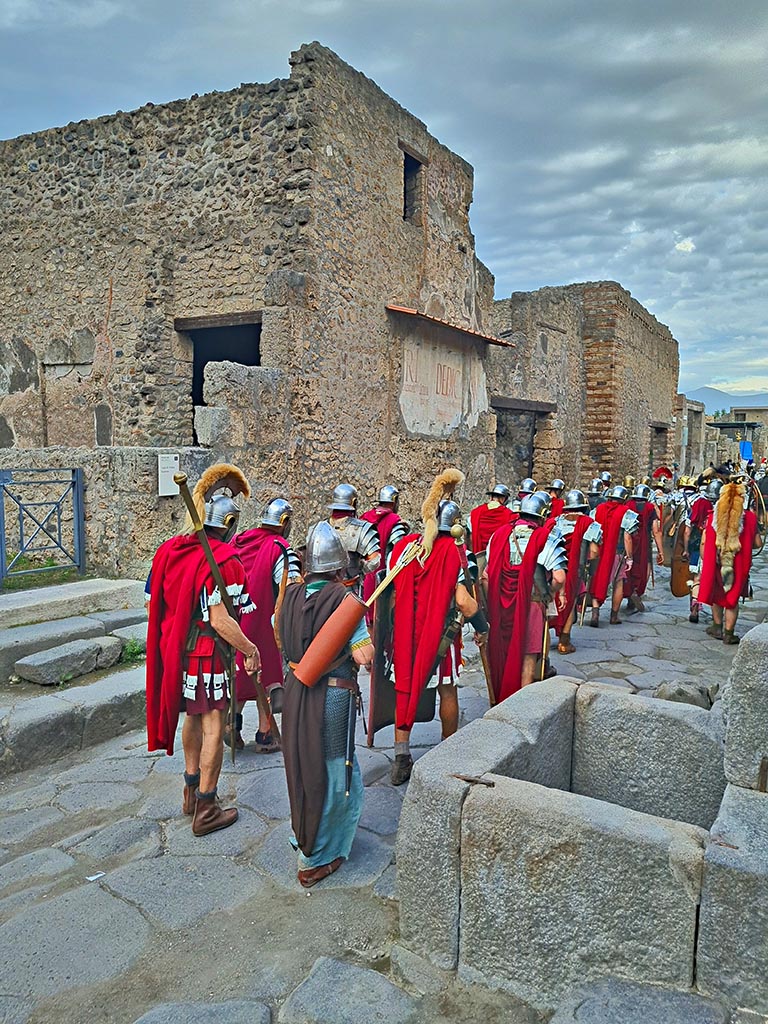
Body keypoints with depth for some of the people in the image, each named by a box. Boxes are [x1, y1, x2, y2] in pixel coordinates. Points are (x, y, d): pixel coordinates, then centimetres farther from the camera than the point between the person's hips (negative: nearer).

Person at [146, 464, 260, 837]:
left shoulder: (169, 551, 2)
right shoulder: (224, 562, -20)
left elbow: (153, 603, 7)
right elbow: (221, 620, -24)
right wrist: (251, 650, -13)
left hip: (176, 649, 7)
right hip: (210, 654, -7)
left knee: (192, 718, 23)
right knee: (213, 727, 4)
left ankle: (191, 789, 38)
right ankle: (206, 809, 13)